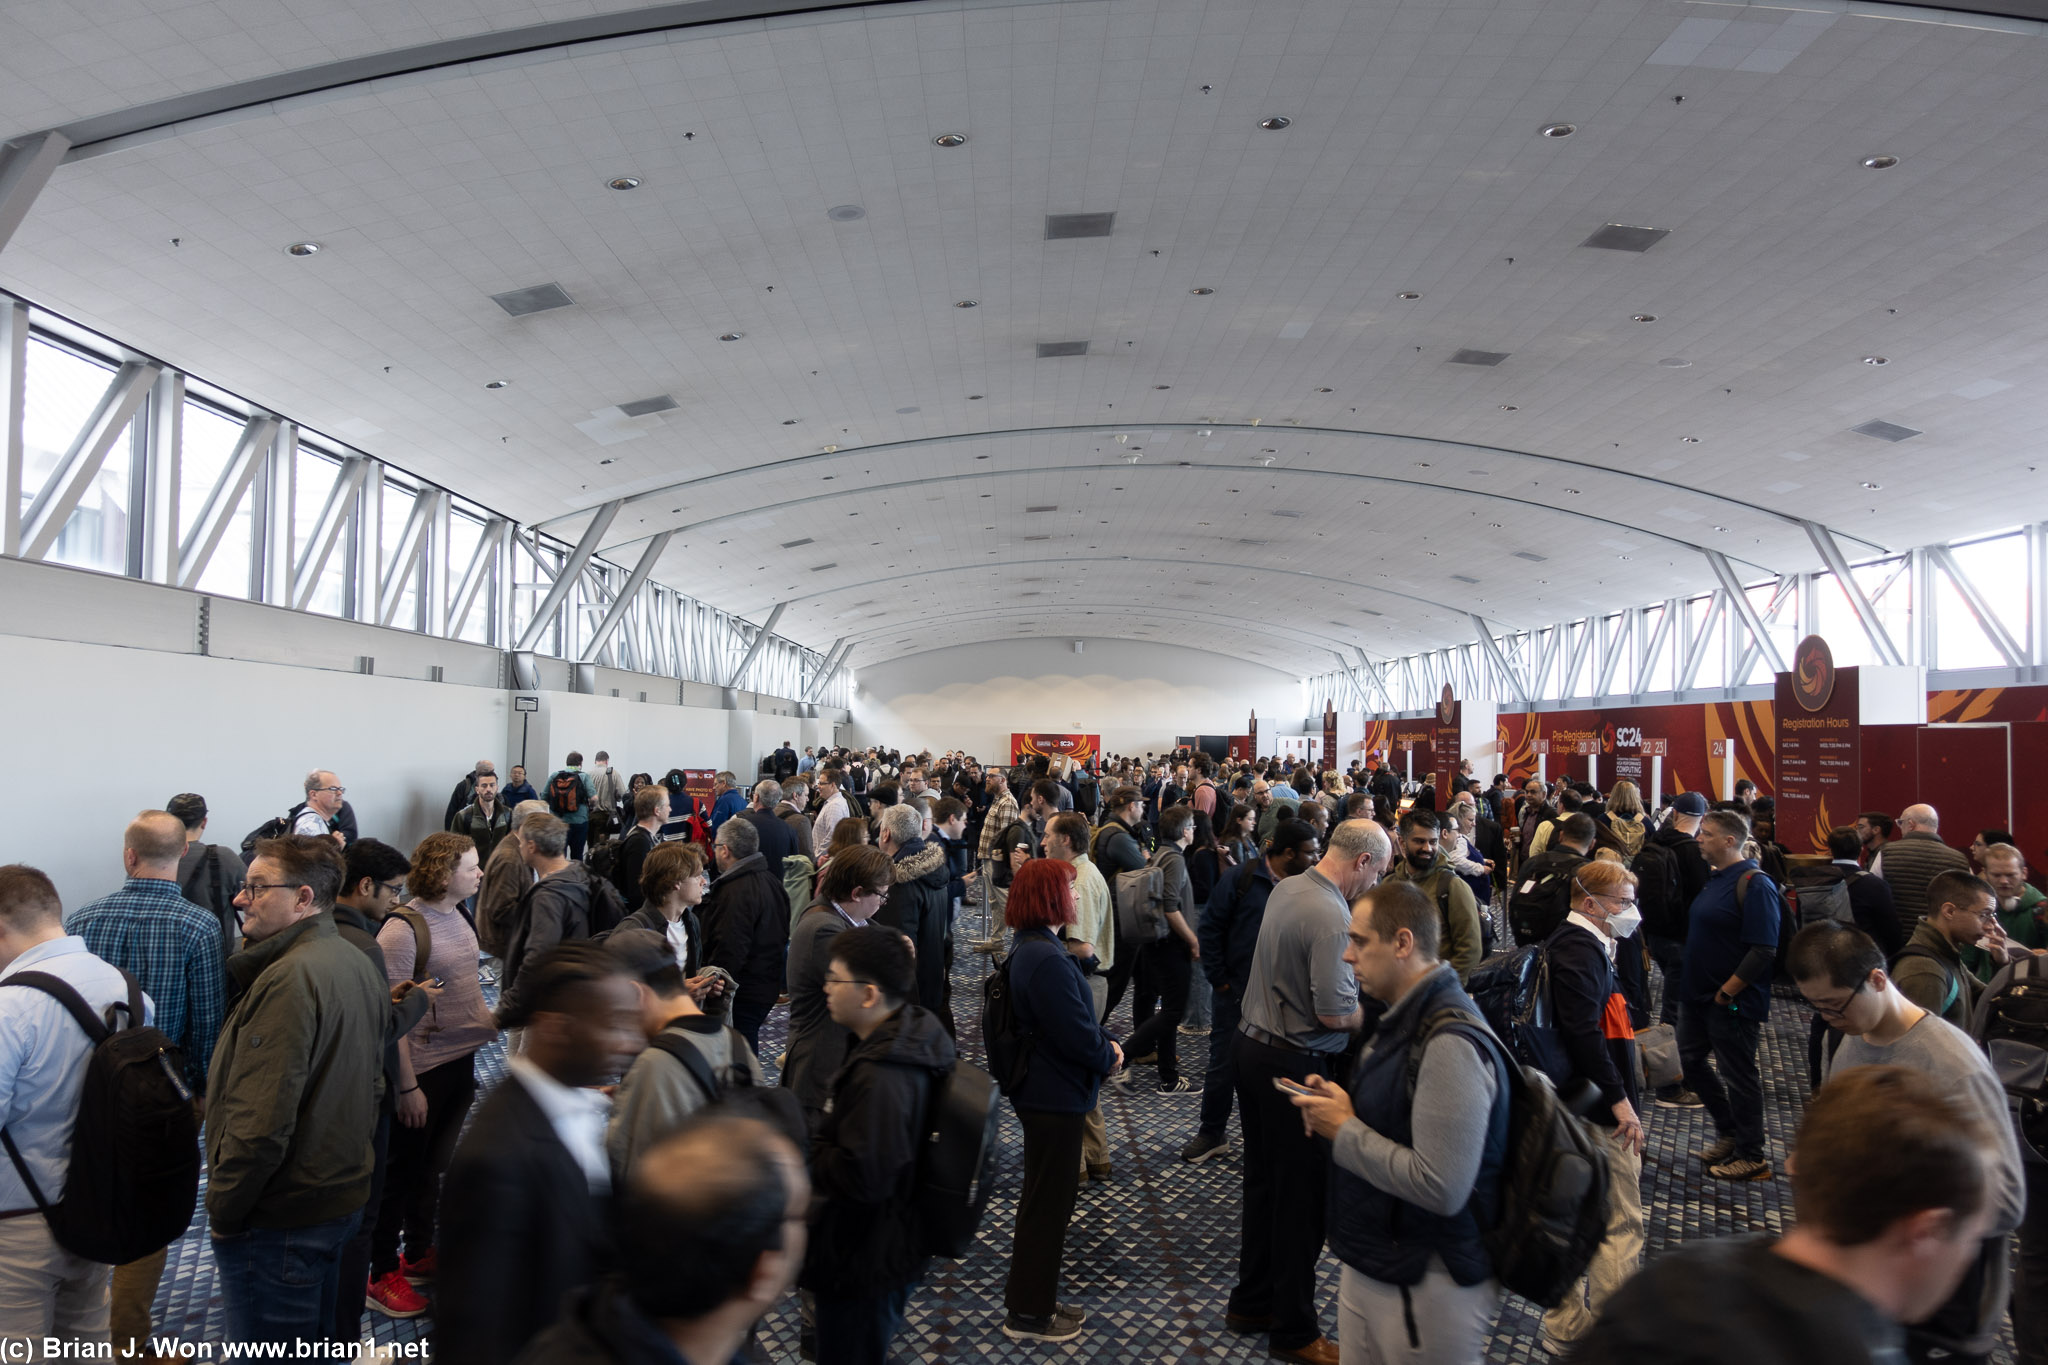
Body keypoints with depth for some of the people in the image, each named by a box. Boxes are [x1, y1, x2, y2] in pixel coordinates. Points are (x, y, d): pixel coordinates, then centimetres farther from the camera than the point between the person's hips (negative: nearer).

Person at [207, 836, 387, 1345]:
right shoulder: (358, 964, 8)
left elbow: (262, 1121, -26)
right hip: (344, 1194, 9)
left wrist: (223, 1208, -13)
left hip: (280, 1216, -9)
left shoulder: (289, 978, -24)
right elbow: (370, 1084, 16)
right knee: (319, 1346, 22)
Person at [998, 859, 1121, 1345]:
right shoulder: (1048, 959, -28)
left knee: (1045, 1195, 22)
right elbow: (1079, 1038, -27)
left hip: (1042, 1089, 11)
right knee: (1048, 1201, 5)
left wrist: (1103, 1041, -1)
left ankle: (1032, 1299, 36)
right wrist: (1109, 1055, -8)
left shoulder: (1030, 948, 6)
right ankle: (1028, 1314, 20)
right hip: (1055, 1097, -11)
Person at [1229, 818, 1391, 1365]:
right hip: (1296, 1067, -9)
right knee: (1303, 1195, 5)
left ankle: (1252, 1301, 33)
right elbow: (1335, 1013, -25)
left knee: (1263, 1181, 19)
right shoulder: (1332, 918, -24)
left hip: (1254, 1048, 9)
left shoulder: (1286, 889, 4)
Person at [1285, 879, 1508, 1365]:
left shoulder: (1451, 1043, -25)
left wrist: (1344, 1132, -20)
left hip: (1429, 1287, -9)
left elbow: (1441, 1188, -29)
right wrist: (1336, 1100, 1)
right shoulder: (1405, 1017, 8)